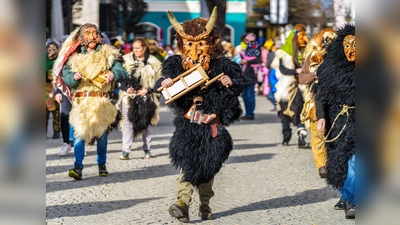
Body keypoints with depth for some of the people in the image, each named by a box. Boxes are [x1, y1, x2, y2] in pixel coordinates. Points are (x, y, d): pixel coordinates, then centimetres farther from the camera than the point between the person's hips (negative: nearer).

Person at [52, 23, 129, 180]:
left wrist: (113, 74, -23)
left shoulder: (108, 55, 9)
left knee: (101, 134, 7)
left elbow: (122, 72, -1)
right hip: (81, 101, -1)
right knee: (79, 132, -14)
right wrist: (74, 77, -22)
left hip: (102, 101, 1)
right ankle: (77, 167, -18)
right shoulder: (73, 57, 9)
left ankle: (102, 165, 22)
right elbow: (66, 76, 0)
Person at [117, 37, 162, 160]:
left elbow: (158, 79, 2)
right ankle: (125, 151, -7)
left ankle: (147, 149, 16)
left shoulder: (153, 63, 3)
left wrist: (147, 90, -9)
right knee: (128, 122, -5)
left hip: (145, 96, -1)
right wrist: (126, 88, -9)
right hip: (129, 96, 1)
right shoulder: (127, 60, 7)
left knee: (145, 123, 6)